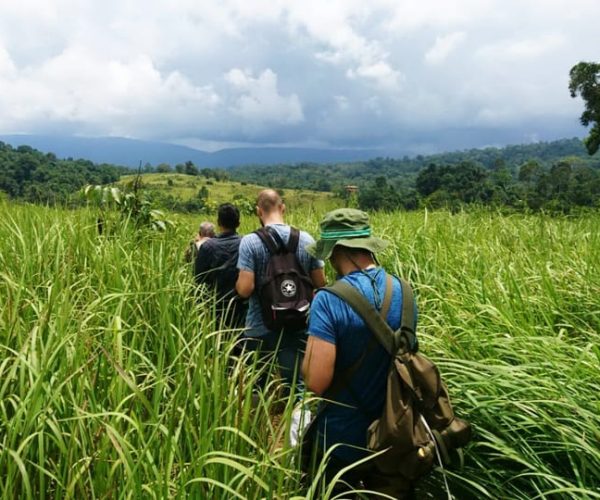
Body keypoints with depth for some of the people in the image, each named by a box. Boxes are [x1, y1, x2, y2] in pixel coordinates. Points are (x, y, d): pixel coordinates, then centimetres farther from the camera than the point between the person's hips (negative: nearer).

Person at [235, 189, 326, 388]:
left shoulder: (250, 241, -13)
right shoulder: (306, 239, -2)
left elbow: (245, 289, -18)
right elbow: (320, 283, 3)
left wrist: (238, 283, 4)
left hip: (260, 329, -2)